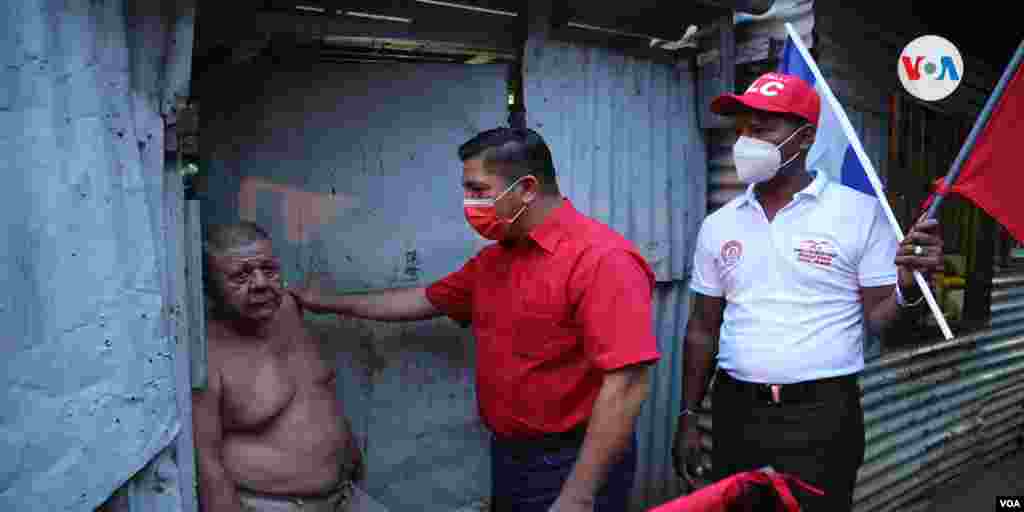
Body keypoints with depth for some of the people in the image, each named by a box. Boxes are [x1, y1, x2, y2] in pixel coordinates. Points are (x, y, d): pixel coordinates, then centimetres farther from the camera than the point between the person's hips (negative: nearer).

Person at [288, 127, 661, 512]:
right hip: (506, 455, 8)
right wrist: (328, 303, 23)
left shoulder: (602, 258, -22)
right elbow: (426, 300, 18)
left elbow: (626, 385, -26)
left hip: (572, 466, -8)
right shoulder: (492, 258, 6)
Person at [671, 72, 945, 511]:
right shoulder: (718, 225, 4)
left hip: (823, 414, -3)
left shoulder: (860, 212, -6)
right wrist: (688, 416, 7)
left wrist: (908, 285, -24)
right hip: (735, 410, 4)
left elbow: (877, 318, -3)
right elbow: (703, 328, 9)